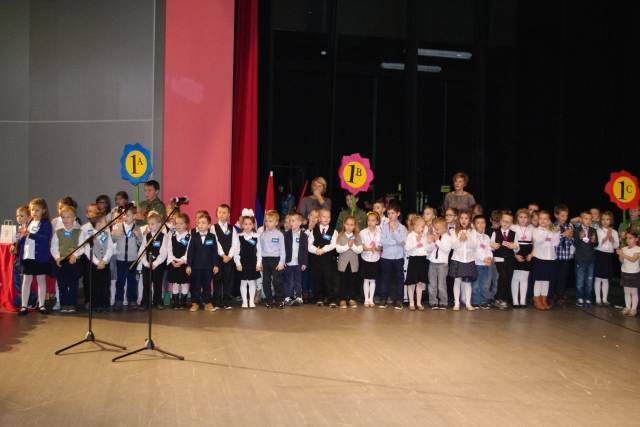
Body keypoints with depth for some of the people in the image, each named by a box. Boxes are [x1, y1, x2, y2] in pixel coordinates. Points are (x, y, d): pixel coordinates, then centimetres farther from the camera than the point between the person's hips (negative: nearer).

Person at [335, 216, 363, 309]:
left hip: (353, 263, 1)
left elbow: (359, 250, -6)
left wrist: (353, 245, -20)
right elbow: (338, 249, -11)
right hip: (343, 262, -1)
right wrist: (347, 246, -19)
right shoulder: (340, 236, -2)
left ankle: (352, 299, 16)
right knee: (343, 281, 4)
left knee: (353, 281, 6)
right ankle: (342, 299, 11)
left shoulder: (357, 236, 1)